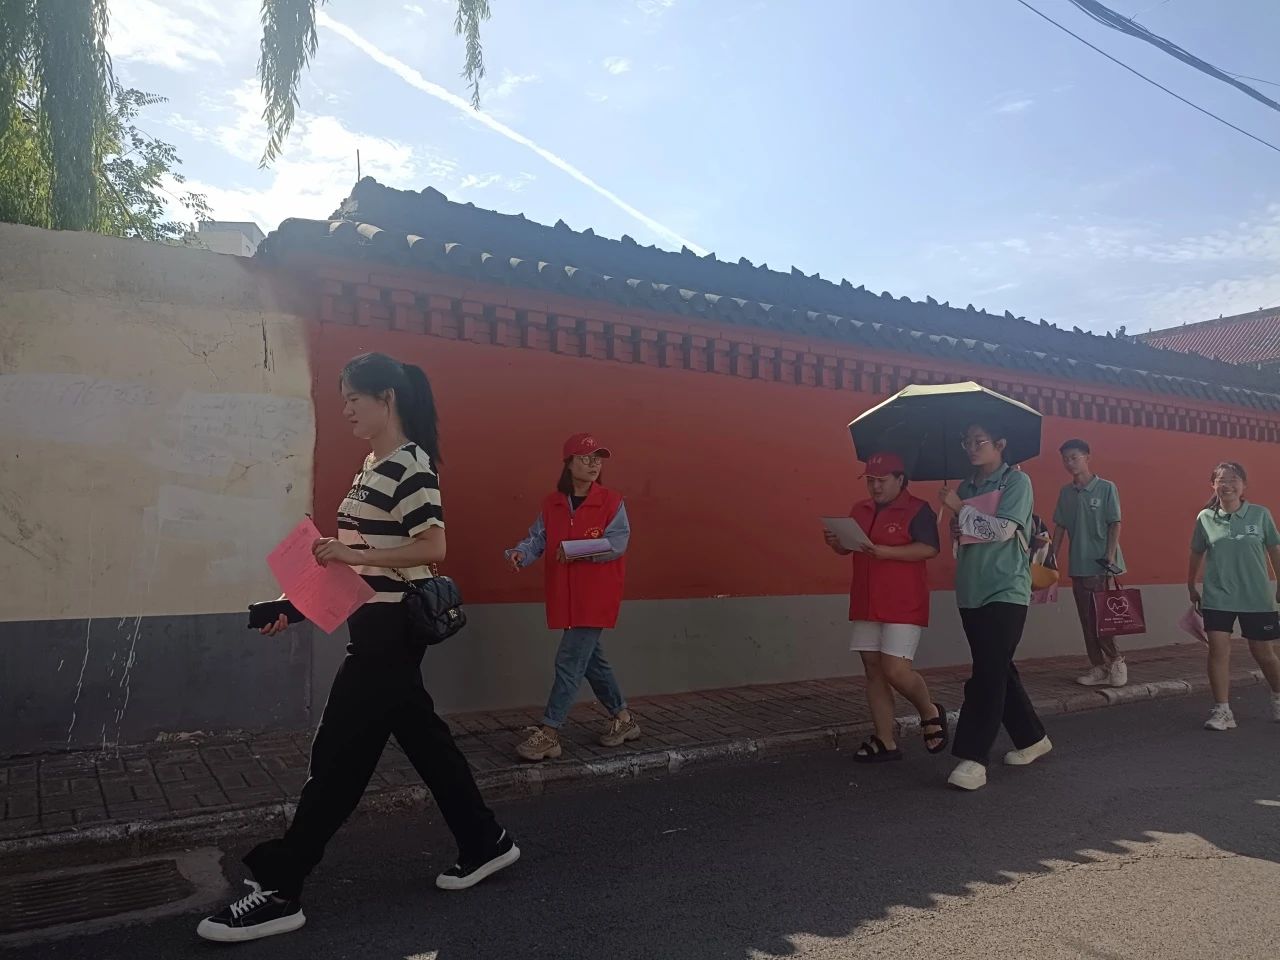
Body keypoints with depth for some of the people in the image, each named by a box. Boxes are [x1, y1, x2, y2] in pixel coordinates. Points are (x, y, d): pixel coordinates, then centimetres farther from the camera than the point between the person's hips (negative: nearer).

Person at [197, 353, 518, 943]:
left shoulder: (409, 466, -15)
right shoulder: (374, 465, 14)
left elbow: (433, 547, -22)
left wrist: (353, 553, -25)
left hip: (392, 628, -10)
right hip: (378, 624, 10)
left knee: (339, 754, -3)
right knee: (423, 739, 15)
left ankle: (278, 890, 8)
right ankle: (484, 844, 28)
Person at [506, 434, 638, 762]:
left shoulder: (612, 502, -5)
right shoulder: (552, 504, 8)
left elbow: (616, 543, -15)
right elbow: (537, 538, 0)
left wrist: (574, 549, -23)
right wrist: (520, 553, -21)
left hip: (597, 597, -6)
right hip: (566, 597, 6)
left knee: (569, 662, -8)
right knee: (591, 659, 15)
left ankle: (549, 733, -1)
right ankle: (623, 718, 31)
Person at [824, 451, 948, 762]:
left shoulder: (917, 510, -6)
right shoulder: (859, 510, 14)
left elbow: (929, 549, -17)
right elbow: (848, 547, 20)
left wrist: (885, 552, -25)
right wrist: (836, 542, -3)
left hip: (904, 606, -7)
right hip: (866, 605, 7)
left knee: (895, 670, -11)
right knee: (873, 672, 6)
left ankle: (930, 713, 19)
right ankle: (885, 742, 14)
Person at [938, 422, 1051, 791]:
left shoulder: (1016, 481, -3)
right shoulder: (966, 487, 15)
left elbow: (1003, 529, -16)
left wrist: (960, 509, -10)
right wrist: (956, 529, 4)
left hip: (1006, 592, -7)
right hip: (971, 593, 7)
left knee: (988, 674, -11)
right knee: (997, 671, 13)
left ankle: (973, 758, -11)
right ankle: (1032, 738, 29)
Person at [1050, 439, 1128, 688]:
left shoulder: (1106, 488, -5)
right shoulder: (1065, 492, 7)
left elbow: (1115, 524, -7)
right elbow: (1060, 526, 11)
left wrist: (1110, 557, -16)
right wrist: (1053, 557, 7)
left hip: (1101, 564, -5)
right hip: (1078, 565, 5)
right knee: (1086, 618, 7)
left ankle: (1116, 661, 17)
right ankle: (1098, 667, 15)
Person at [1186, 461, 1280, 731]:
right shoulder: (1205, 518, -2)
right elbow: (1197, 554, 9)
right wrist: (1191, 587, 15)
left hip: (1257, 598, 0)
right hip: (1217, 598, 0)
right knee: (1218, 650, -6)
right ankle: (1222, 710, 2)